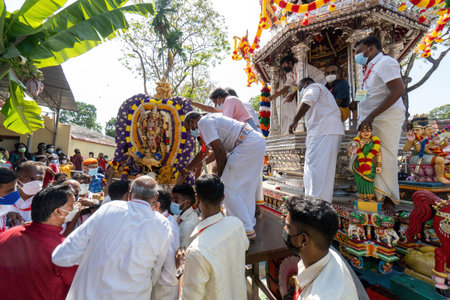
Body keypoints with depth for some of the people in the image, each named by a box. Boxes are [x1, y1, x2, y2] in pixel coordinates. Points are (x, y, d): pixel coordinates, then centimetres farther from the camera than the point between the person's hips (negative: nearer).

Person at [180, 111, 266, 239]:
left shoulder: (203, 122, -3)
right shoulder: (211, 119, 27)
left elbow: (220, 151, -14)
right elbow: (203, 153, 35)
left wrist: (220, 177, -2)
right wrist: (186, 170, 45)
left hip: (248, 146, -10)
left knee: (228, 188, -2)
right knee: (247, 186, 20)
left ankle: (246, 229, 7)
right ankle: (249, 221, 35)